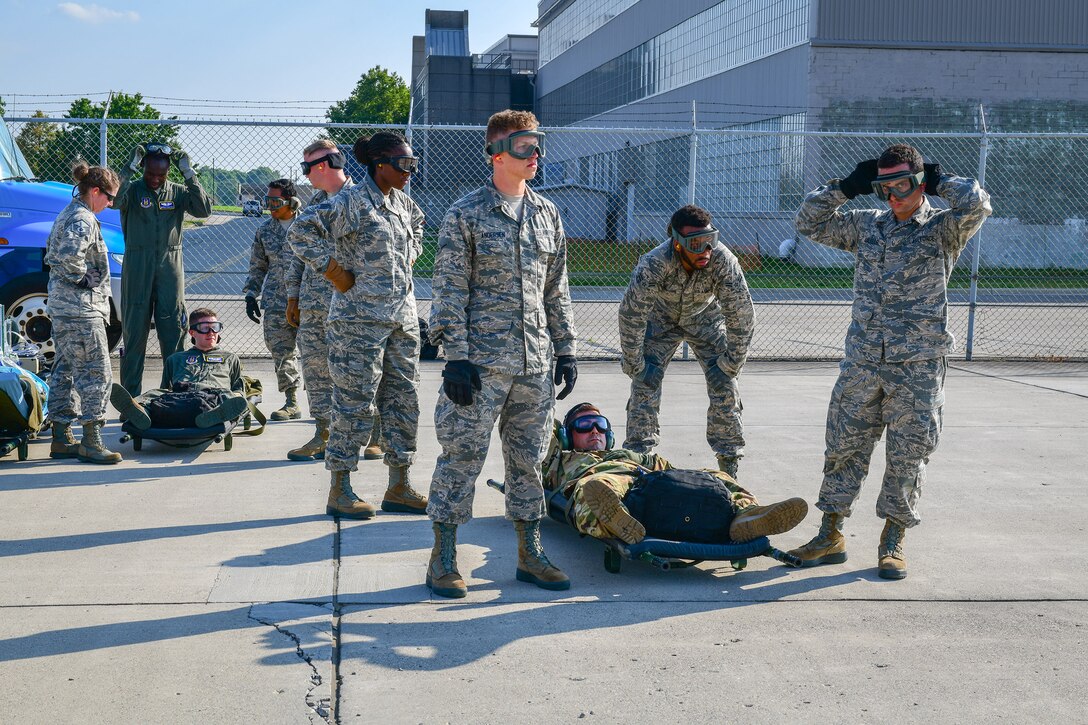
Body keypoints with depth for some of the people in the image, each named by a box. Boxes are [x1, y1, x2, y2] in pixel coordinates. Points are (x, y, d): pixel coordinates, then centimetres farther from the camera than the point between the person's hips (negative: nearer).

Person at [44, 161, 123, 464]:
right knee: (96, 373, -6)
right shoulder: (83, 220, -16)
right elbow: (70, 254, -32)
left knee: (65, 370, 15)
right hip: (81, 307, -11)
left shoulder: (68, 214, 16)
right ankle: (91, 443, -4)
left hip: (61, 303, 11)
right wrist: (83, 277, -17)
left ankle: (61, 439, 21)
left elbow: (52, 255, 24)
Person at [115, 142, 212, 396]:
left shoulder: (178, 192, 6)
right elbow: (115, 199, -20)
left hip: (170, 268, 1)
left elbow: (204, 210, -9)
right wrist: (131, 167, -21)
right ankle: (131, 395, 8)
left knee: (174, 331, 2)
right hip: (138, 268, -1)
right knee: (135, 330, 3)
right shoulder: (133, 190, 1)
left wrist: (188, 173, -13)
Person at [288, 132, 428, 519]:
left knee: (404, 400, 9)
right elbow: (300, 230, -19)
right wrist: (334, 270, -16)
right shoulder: (352, 202, -12)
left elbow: (418, 224, 35)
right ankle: (339, 492, 7)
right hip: (360, 317, -8)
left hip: (403, 317, 8)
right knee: (356, 403, -3)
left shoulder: (402, 202, 12)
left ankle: (399, 487, 19)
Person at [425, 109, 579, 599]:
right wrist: (455, 356, -13)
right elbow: (449, 290, -7)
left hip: (534, 362, 5)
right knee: (463, 455, -2)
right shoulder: (466, 215, -5)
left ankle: (530, 554, 22)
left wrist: (565, 350, 14)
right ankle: (443, 558, 10)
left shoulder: (547, 214, 12)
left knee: (528, 458, 12)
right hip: (481, 360, -5)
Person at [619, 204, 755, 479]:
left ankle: (729, 464, 4)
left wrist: (731, 363, -19)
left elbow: (742, 315, -24)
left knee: (724, 386, -8)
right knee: (645, 385, -11)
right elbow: (631, 314, -28)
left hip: (705, 318, 1)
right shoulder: (654, 263, -37)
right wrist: (635, 365, -22)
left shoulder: (722, 260, -35)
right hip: (661, 319, -1)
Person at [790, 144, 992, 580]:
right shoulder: (867, 225, 12)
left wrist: (938, 182, -3)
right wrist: (846, 187, 7)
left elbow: (976, 204, -20)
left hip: (917, 367, -4)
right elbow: (809, 223, 16)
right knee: (843, 447, 6)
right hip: (861, 363, 4)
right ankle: (831, 536, 17)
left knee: (908, 457, 2)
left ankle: (892, 543, 15)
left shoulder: (943, 229, 0)